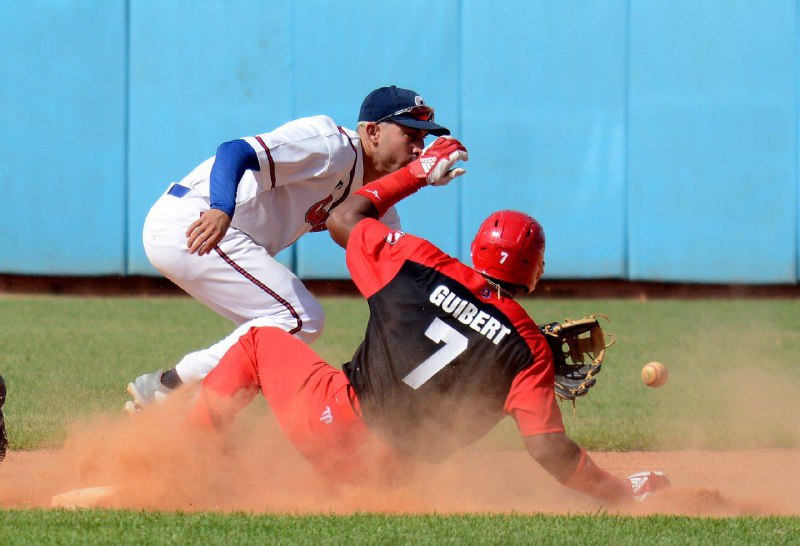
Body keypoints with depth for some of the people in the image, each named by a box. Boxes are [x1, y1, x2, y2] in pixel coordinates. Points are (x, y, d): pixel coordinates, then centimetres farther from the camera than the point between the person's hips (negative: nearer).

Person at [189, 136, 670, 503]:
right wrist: (627, 492, 2)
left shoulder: (419, 264, 4)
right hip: (385, 469, -1)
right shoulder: (529, 346, -1)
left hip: (338, 417, 1)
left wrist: (418, 173, 31)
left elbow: (343, 220, 21)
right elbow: (550, 451, -9)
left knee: (260, 341, 25)